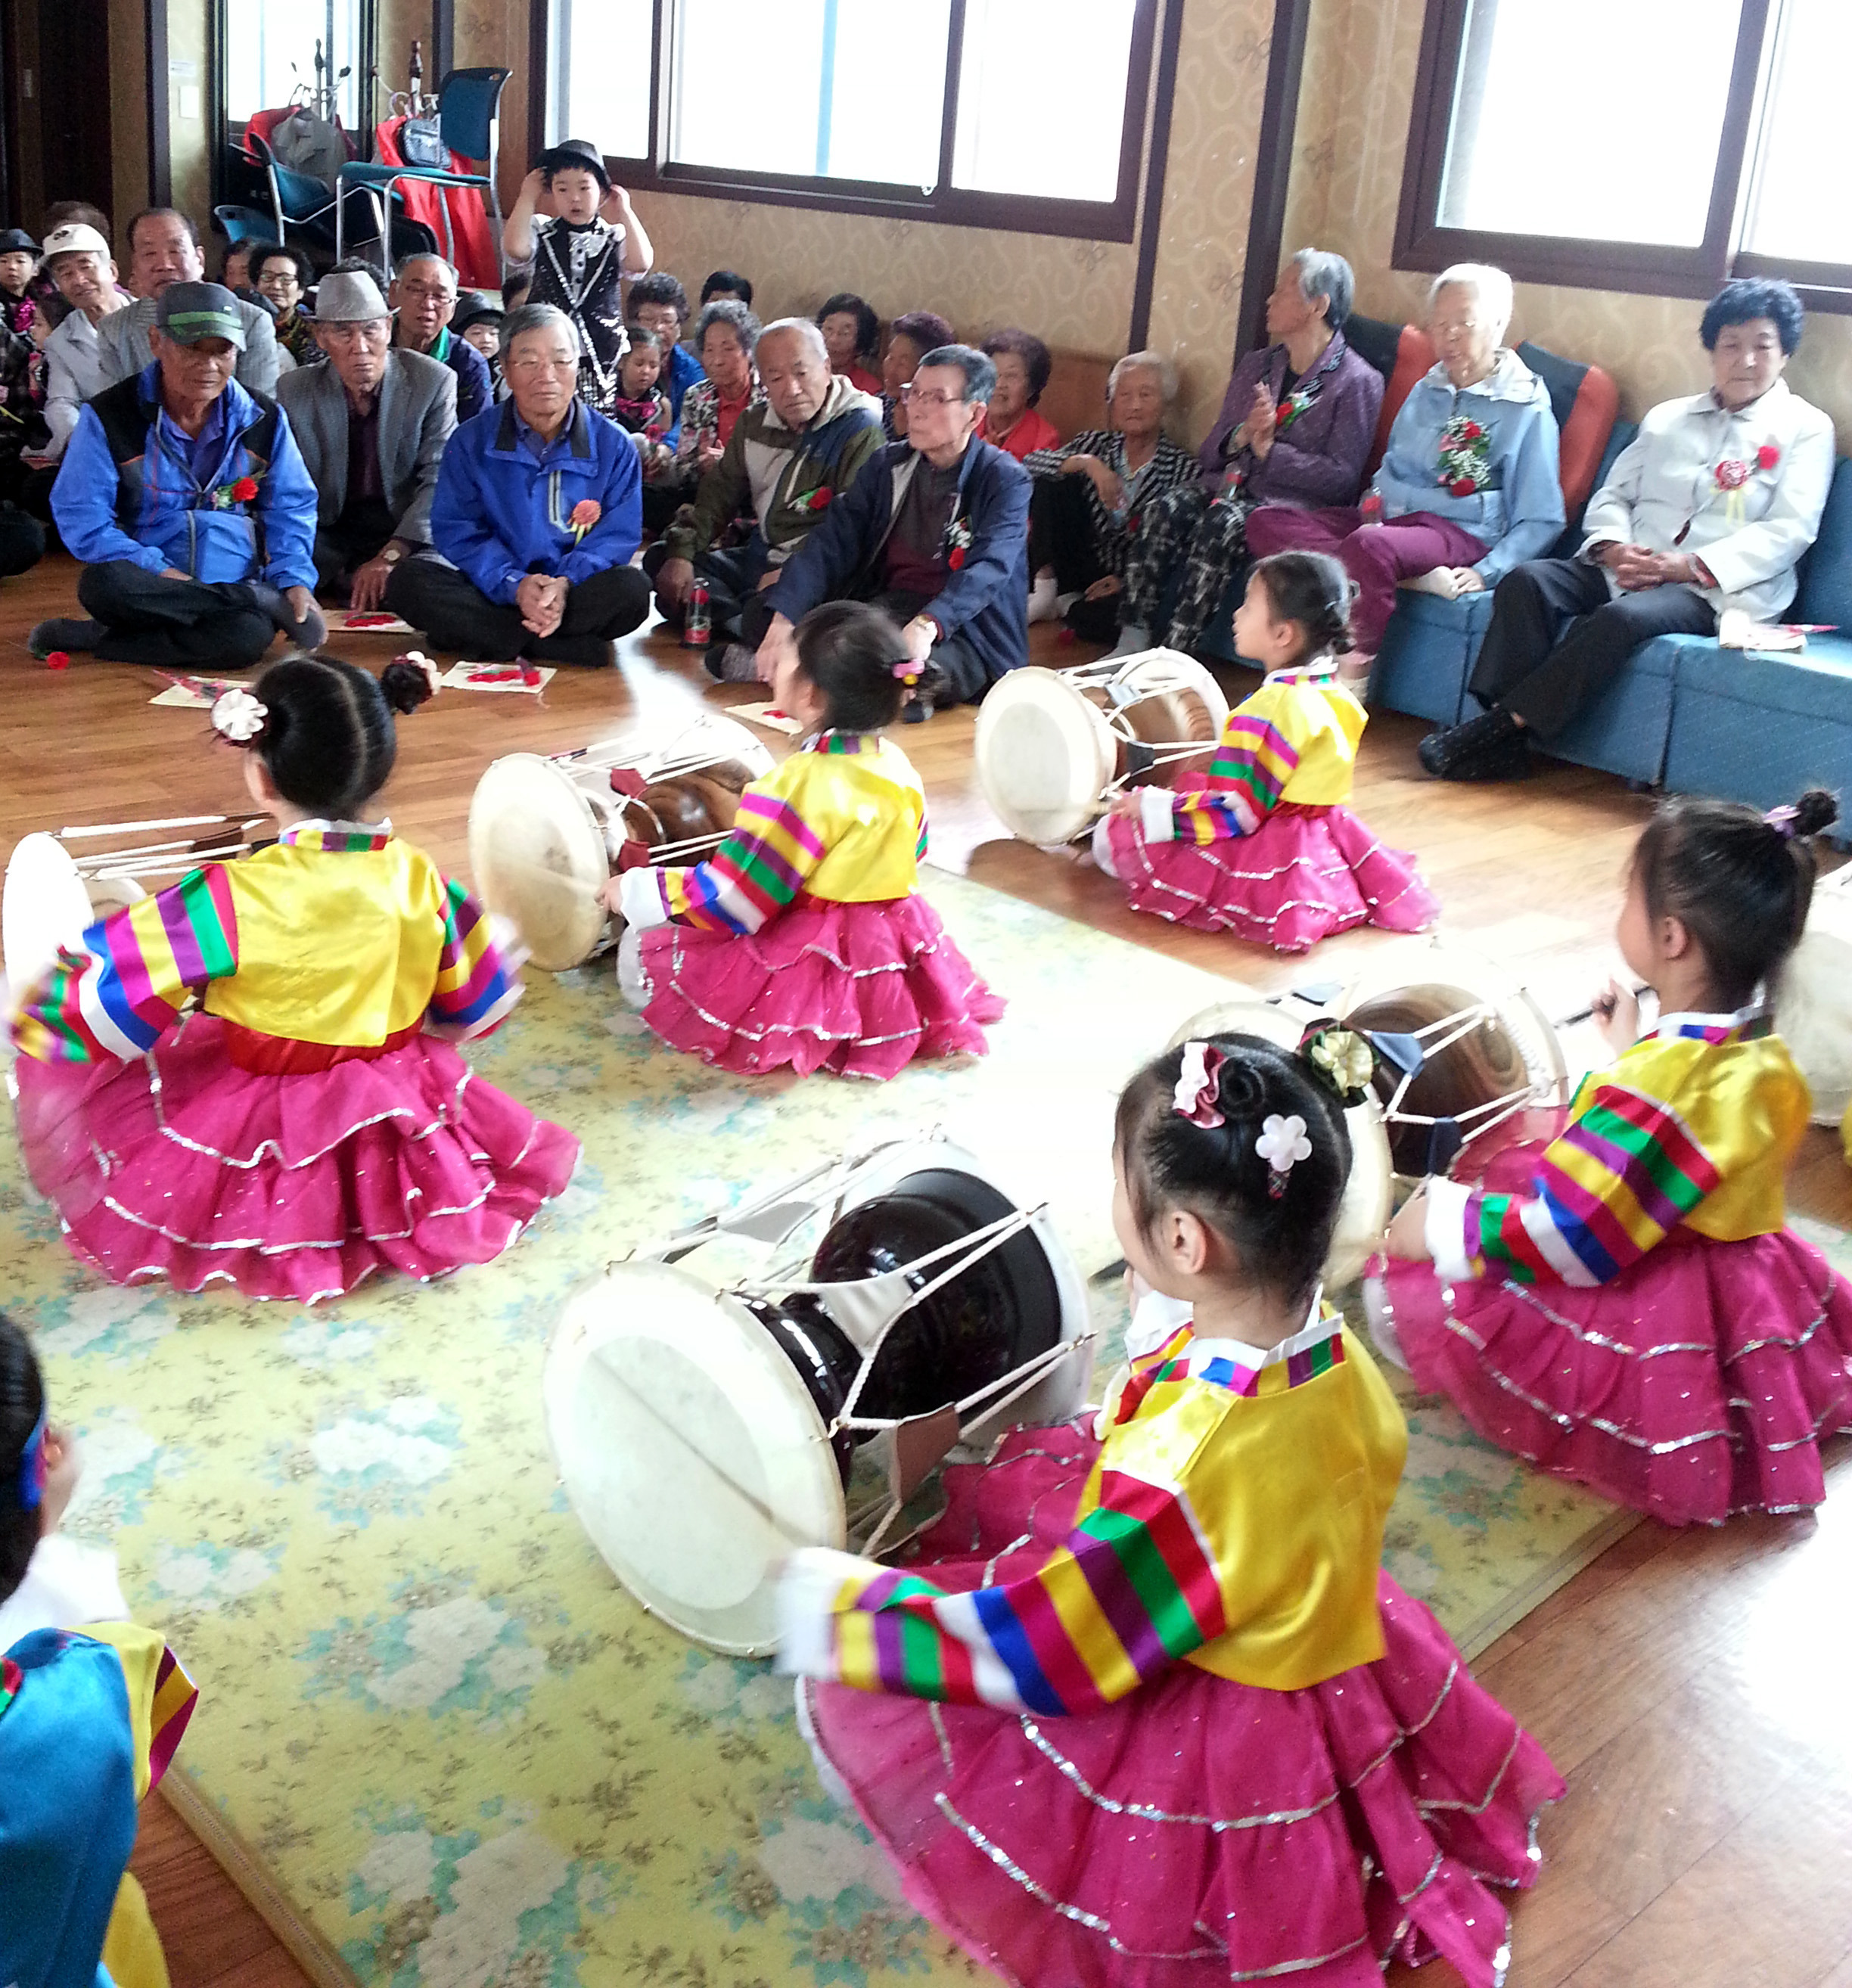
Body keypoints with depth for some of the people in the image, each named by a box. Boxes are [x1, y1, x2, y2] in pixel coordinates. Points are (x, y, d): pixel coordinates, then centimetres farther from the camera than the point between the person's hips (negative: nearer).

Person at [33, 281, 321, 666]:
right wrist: (158, 571, -18)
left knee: (248, 637, -37)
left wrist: (295, 578, -7)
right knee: (102, 584, -39)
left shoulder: (264, 420, 7)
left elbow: (291, 508, 12)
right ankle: (265, 602, -24)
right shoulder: (108, 416, -2)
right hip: (150, 583, 0)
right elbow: (81, 516, -7)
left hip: (235, 585, 0)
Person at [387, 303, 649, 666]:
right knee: (407, 581, -26)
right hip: (494, 593, 1)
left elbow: (618, 535, -3)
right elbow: (457, 531, -2)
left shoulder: (613, 446, 3)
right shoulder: (471, 441, 4)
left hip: (575, 590, -1)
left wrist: (565, 584, -23)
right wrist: (515, 585, -21)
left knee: (631, 588, -32)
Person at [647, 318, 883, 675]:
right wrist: (682, 553, 3)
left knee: (766, 612, -40)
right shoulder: (754, 424, 11)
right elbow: (718, 495, 18)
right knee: (659, 559, -1)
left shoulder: (860, 429, -12)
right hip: (756, 561, 9)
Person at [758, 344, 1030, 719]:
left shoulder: (1006, 480, -5)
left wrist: (927, 625, -42)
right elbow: (831, 543, 0)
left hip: (961, 631, -4)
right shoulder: (887, 463, 11)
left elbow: (989, 569, -22)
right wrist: (783, 619, -17)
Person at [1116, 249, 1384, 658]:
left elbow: (1343, 478, -11)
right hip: (1229, 486, 6)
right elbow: (1209, 454, 16)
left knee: (1222, 523, -35)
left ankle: (1174, 653, -36)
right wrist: (1241, 437, -7)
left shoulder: (1357, 381, -3)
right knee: (1160, 513, -24)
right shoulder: (1256, 365, 19)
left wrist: (1268, 449, -12)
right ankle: (1133, 642, -28)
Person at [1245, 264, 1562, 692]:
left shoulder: (1526, 407, 2)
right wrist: (1374, 505, 6)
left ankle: (1351, 673, -26)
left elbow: (1541, 521, -2)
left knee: (1369, 545, -41)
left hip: (1461, 534, -7)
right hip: (1390, 519, 7)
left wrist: (1486, 573, -18)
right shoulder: (1426, 391, 21)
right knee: (1266, 522, -17)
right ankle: (1412, 579, -27)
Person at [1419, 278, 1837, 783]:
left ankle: (1505, 724, -34)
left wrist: (1691, 566, -16)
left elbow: (1789, 530, -4)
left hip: (1718, 590, -5)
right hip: (1628, 571, 5)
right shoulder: (1667, 416, 23)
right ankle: (1501, 740, -32)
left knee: (1625, 616, -36)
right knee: (1527, 580, -22)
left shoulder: (1806, 428, 8)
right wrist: (1612, 547, -6)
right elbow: (1613, 494, 18)